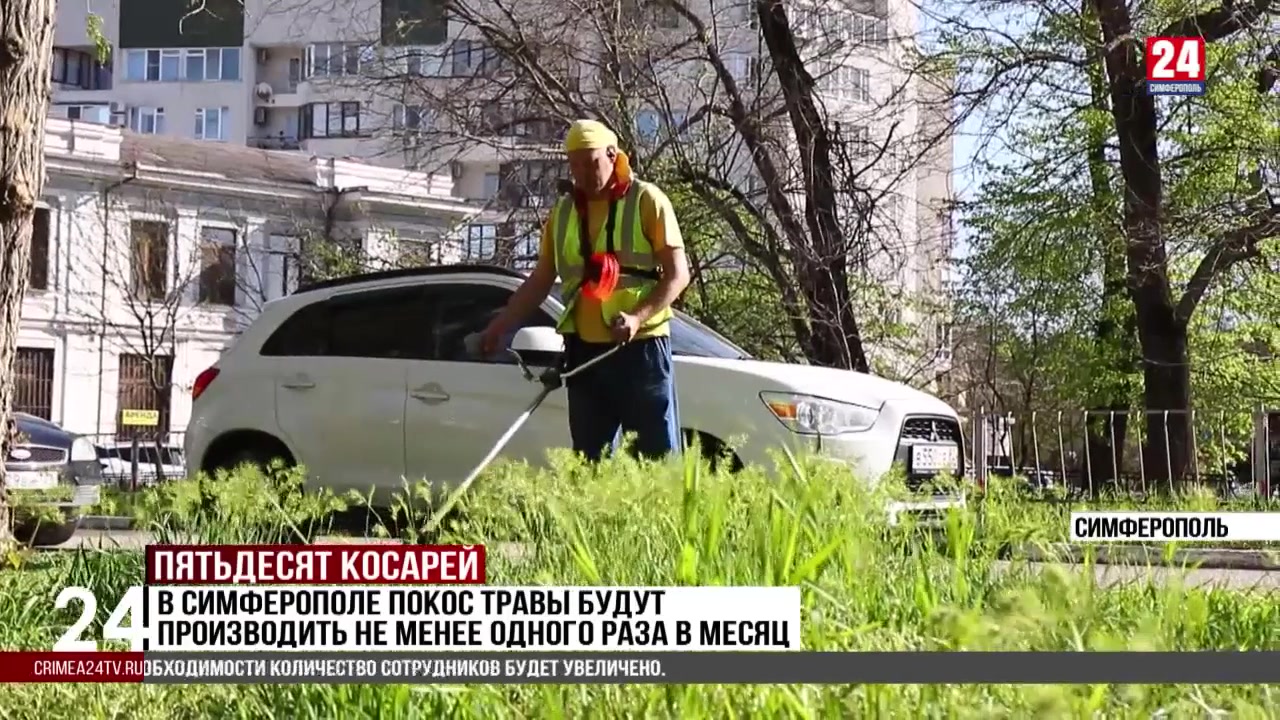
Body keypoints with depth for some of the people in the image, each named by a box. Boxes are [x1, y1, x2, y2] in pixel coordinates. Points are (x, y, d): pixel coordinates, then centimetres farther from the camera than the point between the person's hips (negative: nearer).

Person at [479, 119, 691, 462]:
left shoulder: (647, 201, -2)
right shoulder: (563, 212, 14)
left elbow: (678, 274, -5)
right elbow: (540, 280, 19)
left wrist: (638, 317, -19)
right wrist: (498, 327, 11)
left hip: (641, 347, -5)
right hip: (584, 349, 5)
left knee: (658, 455, -7)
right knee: (591, 459, 5)